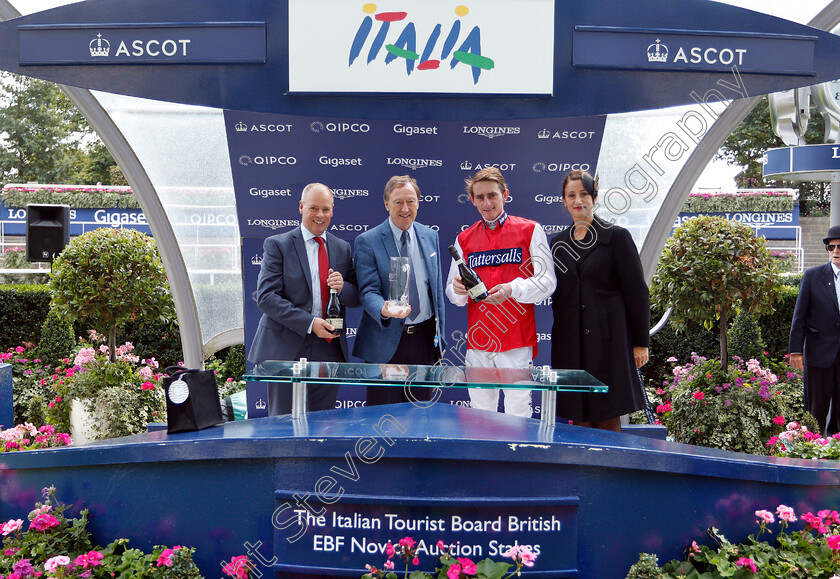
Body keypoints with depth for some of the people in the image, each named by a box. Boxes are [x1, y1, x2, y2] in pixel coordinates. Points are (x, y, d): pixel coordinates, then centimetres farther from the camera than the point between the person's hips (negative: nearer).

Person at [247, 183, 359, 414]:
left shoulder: (343, 248, 12)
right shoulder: (277, 245, -1)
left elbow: (356, 299, 13)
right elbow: (266, 297, -10)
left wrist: (343, 287, -11)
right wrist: (309, 323, -18)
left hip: (328, 349, 4)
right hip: (287, 348, -4)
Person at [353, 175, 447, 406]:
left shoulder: (431, 237, 9)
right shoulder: (367, 242, -7)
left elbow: (437, 288, 13)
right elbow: (368, 291, -11)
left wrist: (440, 336, 12)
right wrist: (384, 310, -34)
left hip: (425, 338, 4)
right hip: (386, 342, -4)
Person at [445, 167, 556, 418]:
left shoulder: (530, 230, 3)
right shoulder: (464, 239, 13)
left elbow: (547, 282, -2)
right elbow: (452, 293, 14)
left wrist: (513, 289, -19)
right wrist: (457, 289, -10)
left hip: (517, 341, -3)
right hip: (477, 341, 3)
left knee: (517, 415, -3)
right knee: (479, 414, 8)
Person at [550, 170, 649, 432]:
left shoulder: (616, 236, 0)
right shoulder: (559, 243, 13)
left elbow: (637, 292, -2)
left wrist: (641, 342, -5)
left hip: (608, 339, -4)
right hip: (571, 342, 4)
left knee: (608, 419, -1)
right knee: (579, 419, 6)